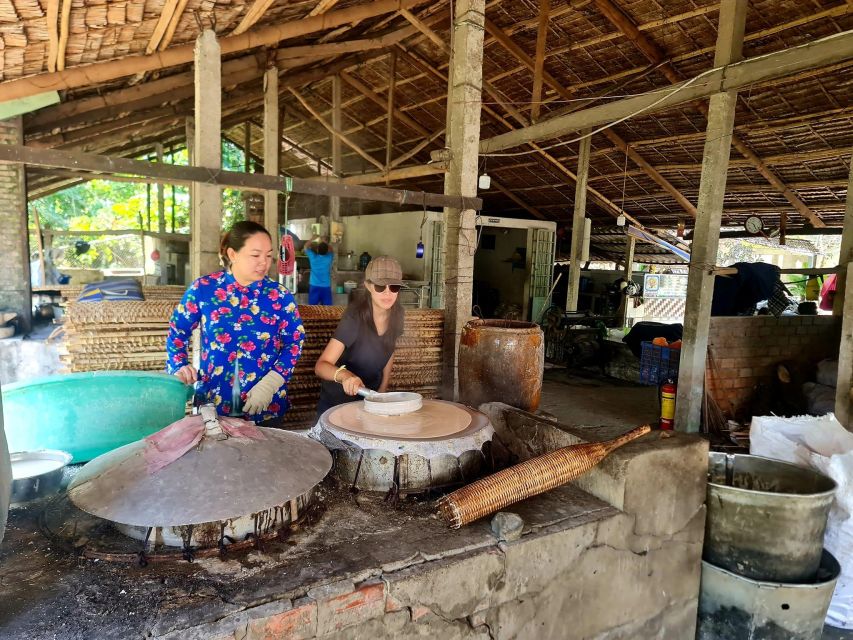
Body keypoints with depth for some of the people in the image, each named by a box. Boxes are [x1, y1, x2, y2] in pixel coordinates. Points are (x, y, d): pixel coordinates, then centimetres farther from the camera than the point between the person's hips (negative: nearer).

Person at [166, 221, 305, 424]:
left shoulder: (280, 295, -6)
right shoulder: (203, 288, -5)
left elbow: (294, 342, -3)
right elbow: (177, 331, 8)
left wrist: (269, 385, -12)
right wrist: (179, 367, -5)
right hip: (212, 400, 0)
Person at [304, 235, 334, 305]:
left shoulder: (313, 257, -9)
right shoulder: (329, 257, -7)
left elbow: (306, 247, 10)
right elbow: (330, 250, 18)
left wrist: (313, 238, 18)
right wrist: (325, 242, 22)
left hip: (314, 286, 0)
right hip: (326, 287, 0)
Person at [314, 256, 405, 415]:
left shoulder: (396, 316, -9)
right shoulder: (354, 316, -27)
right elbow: (321, 365, -33)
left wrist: (381, 392, 3)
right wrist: (345, 375, -52)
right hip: (337, 402, -5)